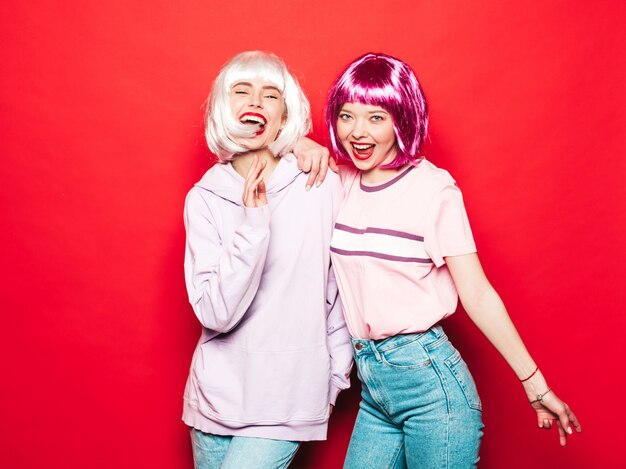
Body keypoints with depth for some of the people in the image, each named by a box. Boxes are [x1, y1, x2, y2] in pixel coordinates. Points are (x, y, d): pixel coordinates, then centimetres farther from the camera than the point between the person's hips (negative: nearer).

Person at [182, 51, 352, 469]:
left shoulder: (322, 184, -7)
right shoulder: (204, 198, -3)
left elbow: (340, 290, 3)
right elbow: (216, 313, -13)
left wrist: (336, 378, 7)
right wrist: (253, 225, -23)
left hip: (286, 399, -2)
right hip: (218, 392, 2)